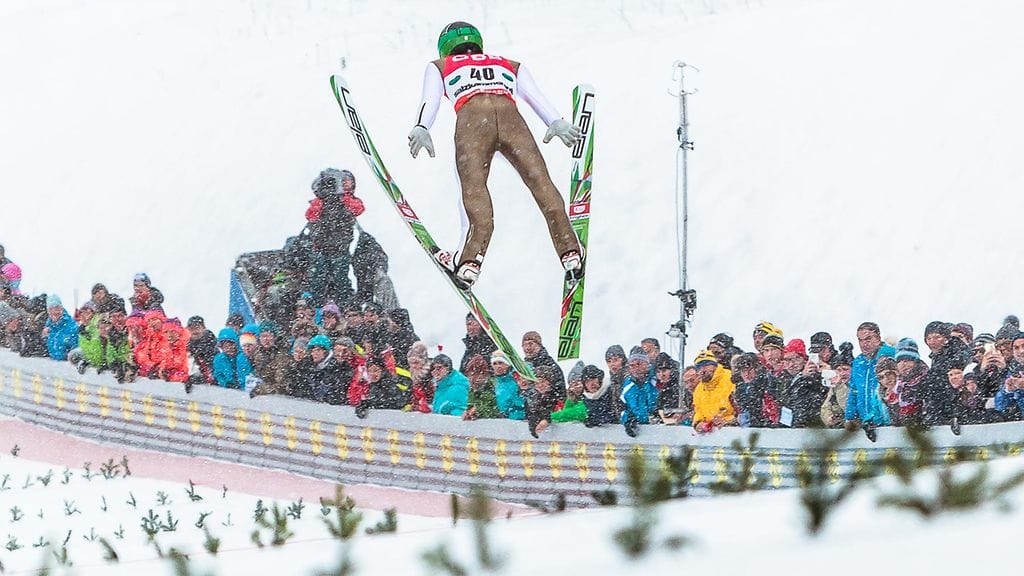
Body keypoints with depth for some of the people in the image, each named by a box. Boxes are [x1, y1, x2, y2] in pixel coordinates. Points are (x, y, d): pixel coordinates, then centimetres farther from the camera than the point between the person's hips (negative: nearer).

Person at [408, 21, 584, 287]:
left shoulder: (439, 67, 35)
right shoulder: (511, 66, 40)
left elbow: (430, 99, 15)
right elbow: (535, 96, 21)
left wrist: (421, 128, -2)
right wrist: (556, 122, 6)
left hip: (472, 118, -1)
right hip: (510, 115, 1)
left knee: (473, 187, -15)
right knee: (540, 180, -6)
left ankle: (471, 260, -32)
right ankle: (569, 253, -20)